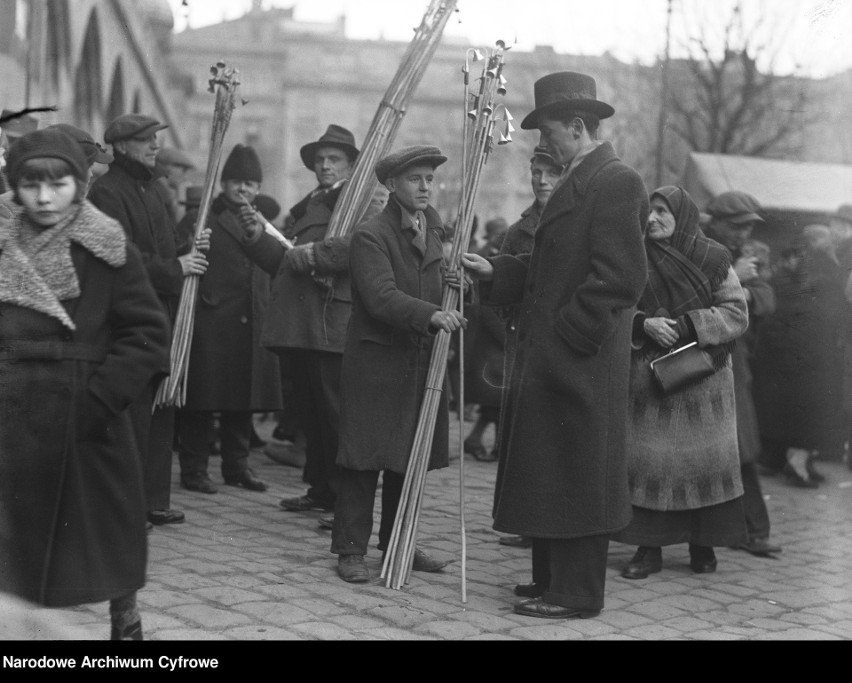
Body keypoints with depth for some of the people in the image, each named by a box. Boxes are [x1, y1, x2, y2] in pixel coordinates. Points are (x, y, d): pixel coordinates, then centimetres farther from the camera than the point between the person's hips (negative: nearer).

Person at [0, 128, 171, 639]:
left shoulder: (109, 251, -5)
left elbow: (149, 333, -8)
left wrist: (102, 396, -16)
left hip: (85, 419, -2)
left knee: (107, 529, 9)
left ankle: (126, 620, 28)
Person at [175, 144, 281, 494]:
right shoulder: (200, 220, -1)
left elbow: (271, 271, 22)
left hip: (251, 329, 6)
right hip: (209, 326, -6)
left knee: (243, 401, 11)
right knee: (200, 402, -1)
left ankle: (237, 466, 22)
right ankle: (193, 469, 8)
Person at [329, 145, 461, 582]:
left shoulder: (433, 230, 13)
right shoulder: (370, 235, -11)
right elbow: (382, 297, -24)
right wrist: (431, 315, -37)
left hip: (421, 363, 7)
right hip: (376, 362, -7)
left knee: (409, 460, 13)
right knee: (365, 458, -2)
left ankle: (398, 544, 25)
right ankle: (351, 549, 7)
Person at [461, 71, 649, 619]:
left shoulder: (616, 183, -14)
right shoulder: (577, 182, 17)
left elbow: (620, 279, -20)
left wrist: (569, 332, -18)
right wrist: (495, 271, 8)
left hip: (579, 363, -10)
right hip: (551, 360, 10)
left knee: (575, 474, -2)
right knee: (550, 472, 16)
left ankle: (576, 595, 9)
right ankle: (553, 579, 27)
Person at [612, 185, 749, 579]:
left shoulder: (712, 259, -1)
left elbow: (736, 314, -3)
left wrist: (688, 325, -15)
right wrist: (643, 325, -15)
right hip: (648, 375, 1)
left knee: (704, 458, 4)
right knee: (646, 458, -2)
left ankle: (703, 546, 16)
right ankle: (648, 548, 4)